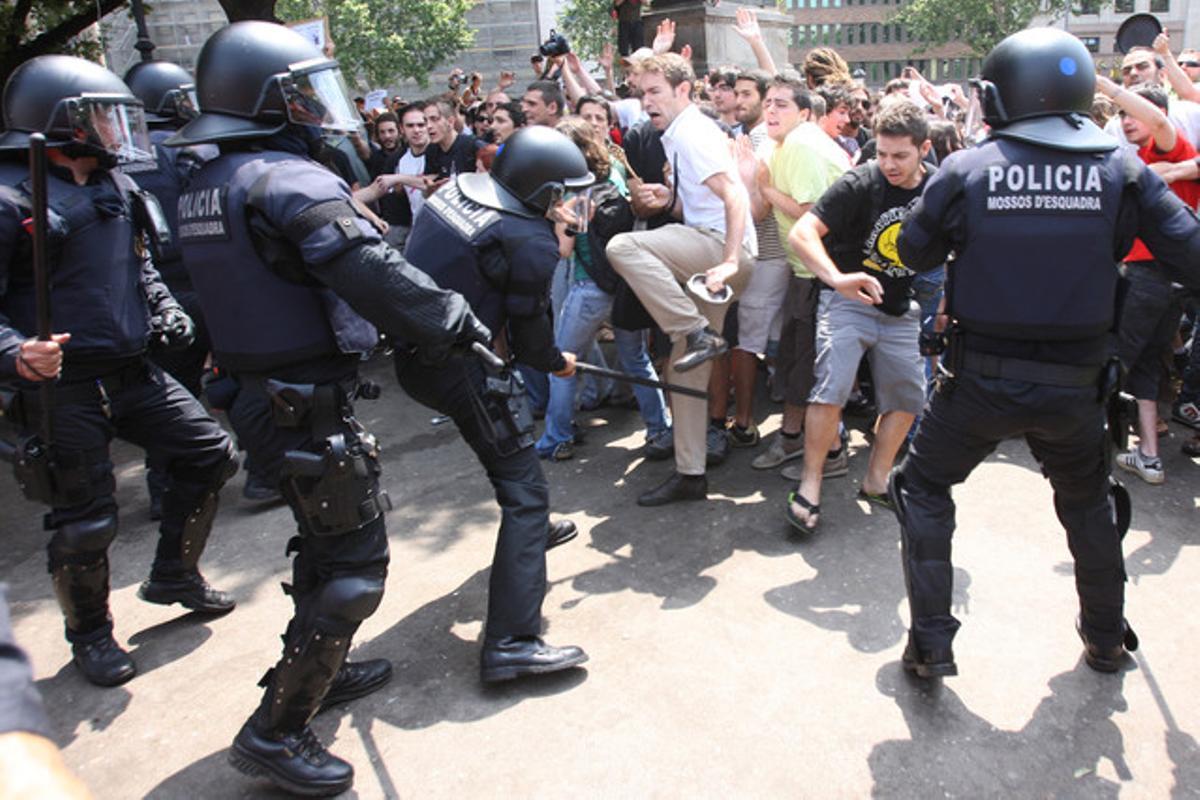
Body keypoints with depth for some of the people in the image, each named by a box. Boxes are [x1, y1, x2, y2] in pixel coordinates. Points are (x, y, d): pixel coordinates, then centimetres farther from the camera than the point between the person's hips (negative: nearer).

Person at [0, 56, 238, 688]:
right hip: (60, 385, -7)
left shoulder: (116, 186, 10)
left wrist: (169, 316, 7)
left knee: (207, 453, 11)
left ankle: (173, 575, 31)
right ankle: (89, 634, 28)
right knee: (84, 521, 3)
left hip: (132, 372, 7)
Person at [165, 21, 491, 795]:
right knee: (356, 563, 0)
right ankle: (277, 731, 9)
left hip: (261, 395, 10)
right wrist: (459, 322, -21)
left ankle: (321, 671, 42)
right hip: (311, 406, -10)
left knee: (325, 541, 25)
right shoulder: (291, 180, -20)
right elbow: (374, 275, -32)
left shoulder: (209, 187, 10)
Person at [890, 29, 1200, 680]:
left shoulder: (966, 171, -8)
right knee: (1087, 500, 27)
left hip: (981, 381, -2)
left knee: (924, 487, 17)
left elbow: (913, 252, 4)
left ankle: (930, 643, 15)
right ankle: (1106, 639, 42)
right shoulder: (1121, 172, -3)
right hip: (1074, 388, 3)